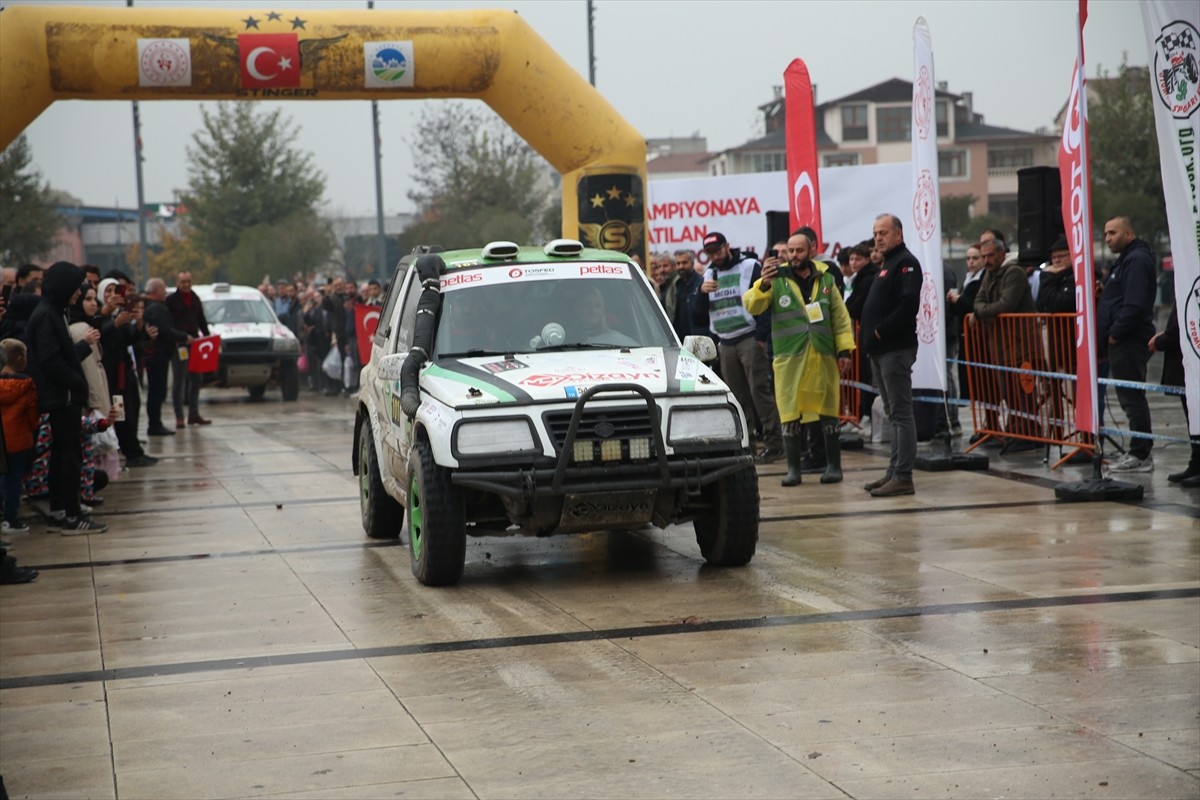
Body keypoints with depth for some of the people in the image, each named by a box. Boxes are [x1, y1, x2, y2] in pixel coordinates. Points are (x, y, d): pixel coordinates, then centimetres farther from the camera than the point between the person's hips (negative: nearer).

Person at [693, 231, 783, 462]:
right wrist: (703, 292, -8)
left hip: (750, 339, -5)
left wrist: (761, 336, -13)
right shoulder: (709, 275, 15)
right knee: (736, 397, 6)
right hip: (725, 343, 5)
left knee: (759, 390, -10)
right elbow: (700, 313, 11)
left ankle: (774, 443, -10)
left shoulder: (750, 267, -1)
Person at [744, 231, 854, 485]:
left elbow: (840, 317, 10)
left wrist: (844, 350, 3)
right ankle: (793, 469, 8)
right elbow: (751, 306, -12)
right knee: (790, 413, 0)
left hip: (823, 355, 2)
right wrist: (763, 284, -30)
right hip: (789, 357, -2)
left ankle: (833, 465, 17)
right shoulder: (777, 279, 1)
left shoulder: (825, 279, 9)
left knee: (828, 412, 7)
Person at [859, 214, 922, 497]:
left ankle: (903, 477, -9)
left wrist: (881, 330, -17)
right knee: (894, 414, 13)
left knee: (901, 413, -9)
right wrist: (869, 334, 11)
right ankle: (895, 471, 17)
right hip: (881, 350, 10)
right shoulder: (887, 264, 21)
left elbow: (908, 304, -22)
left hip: (896, 350, -10)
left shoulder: (906, 263, -9)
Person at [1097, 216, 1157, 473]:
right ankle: (1140, 452, 17)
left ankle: (1140, 455, -6)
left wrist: (1116, 333, -18)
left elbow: (1135, 304, -23)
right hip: (1123, 341, 11)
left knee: (1132, 398, -8)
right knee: (1131, 398, 12)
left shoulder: (1137, 260, -13)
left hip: (1129, 342, -11)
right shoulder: (1127, 259, 20)